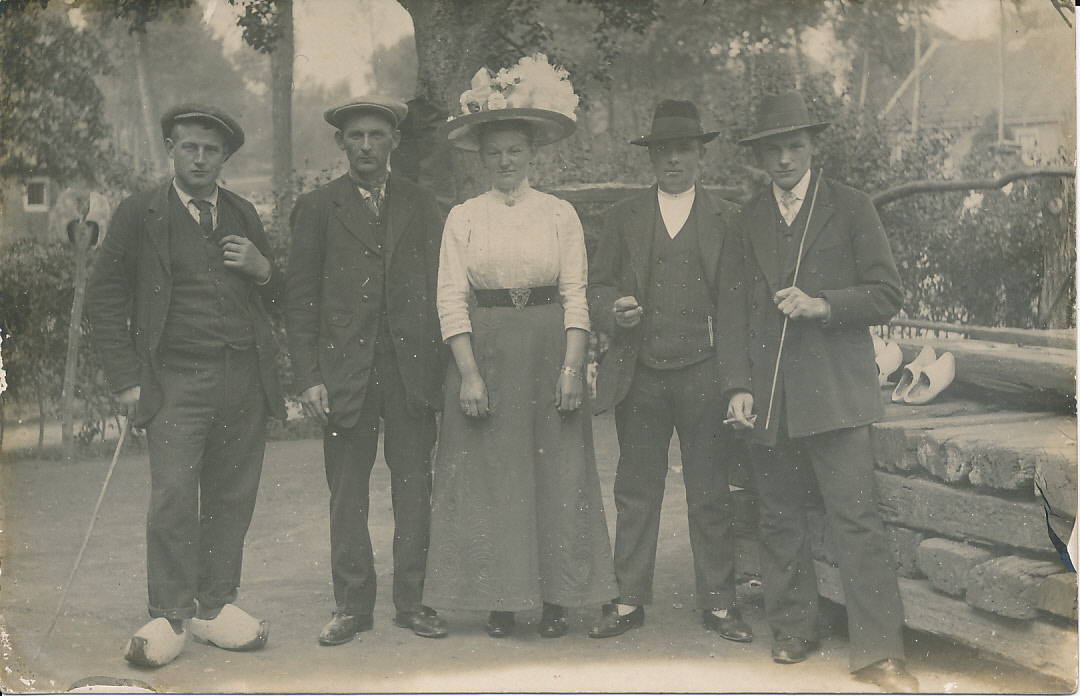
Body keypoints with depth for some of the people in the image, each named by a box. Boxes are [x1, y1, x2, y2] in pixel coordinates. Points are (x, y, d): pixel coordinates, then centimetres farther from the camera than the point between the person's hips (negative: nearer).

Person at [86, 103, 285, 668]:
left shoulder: (244, 216, 16)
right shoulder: (138, 215, 4)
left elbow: (277, 298, 24)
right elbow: (104, 300, 4)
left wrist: (263, 271, 0)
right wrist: (126, 380, -3)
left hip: (245, 381, 4)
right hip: (176, 382, -4)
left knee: (231, 498, 6)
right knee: (173, 495, -11)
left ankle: (214, 606, 17)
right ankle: (170, 615, 0)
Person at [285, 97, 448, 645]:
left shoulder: (420, 205, 12)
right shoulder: (317, 207, 7)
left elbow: (439, 287, 10)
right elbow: (300, 300, 4)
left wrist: (441, 364, 1)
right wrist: (308, 377, -5)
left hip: (411, 369, 1)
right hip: (344, 370, -1)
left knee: (415, 489, 4)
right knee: (347, 493, 4)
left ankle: (411, 600, 16)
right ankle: (352, 605, 16)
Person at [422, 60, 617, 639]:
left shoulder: (560, 215, 6)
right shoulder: (463, 218, 5)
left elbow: (576, 296, 2)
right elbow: (451, 298, 0)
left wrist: (572, 366, -10)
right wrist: (469, 371, -10)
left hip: (549, 349, 0)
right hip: (483, 352, 0)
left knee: (556, 473, 1)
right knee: (487, 475, 1)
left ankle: (555, 598, 11)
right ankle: (499, 601, 11)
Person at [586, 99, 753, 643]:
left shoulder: (728, 219, 8)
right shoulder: (625, 217, 12)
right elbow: (598, 285, 13)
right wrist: (614, 310, -10)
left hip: (705, 374, -1)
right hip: (639, 375, 1)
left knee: (710, 495, 5)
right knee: (636, 491, 6)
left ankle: (718, 603, 16)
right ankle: (630, 599, 17)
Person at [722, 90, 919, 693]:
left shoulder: (852, 208, 5)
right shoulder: (747, 221, 14)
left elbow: (888, 294, 2)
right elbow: (736, 309, 15)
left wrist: (824, 305, -14)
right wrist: (738, 386, 5)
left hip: (836, 393, -3)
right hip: (768, 398, 4)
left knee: (857, 519, -8)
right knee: (780, 521, 8)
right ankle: (794, 631, 22)